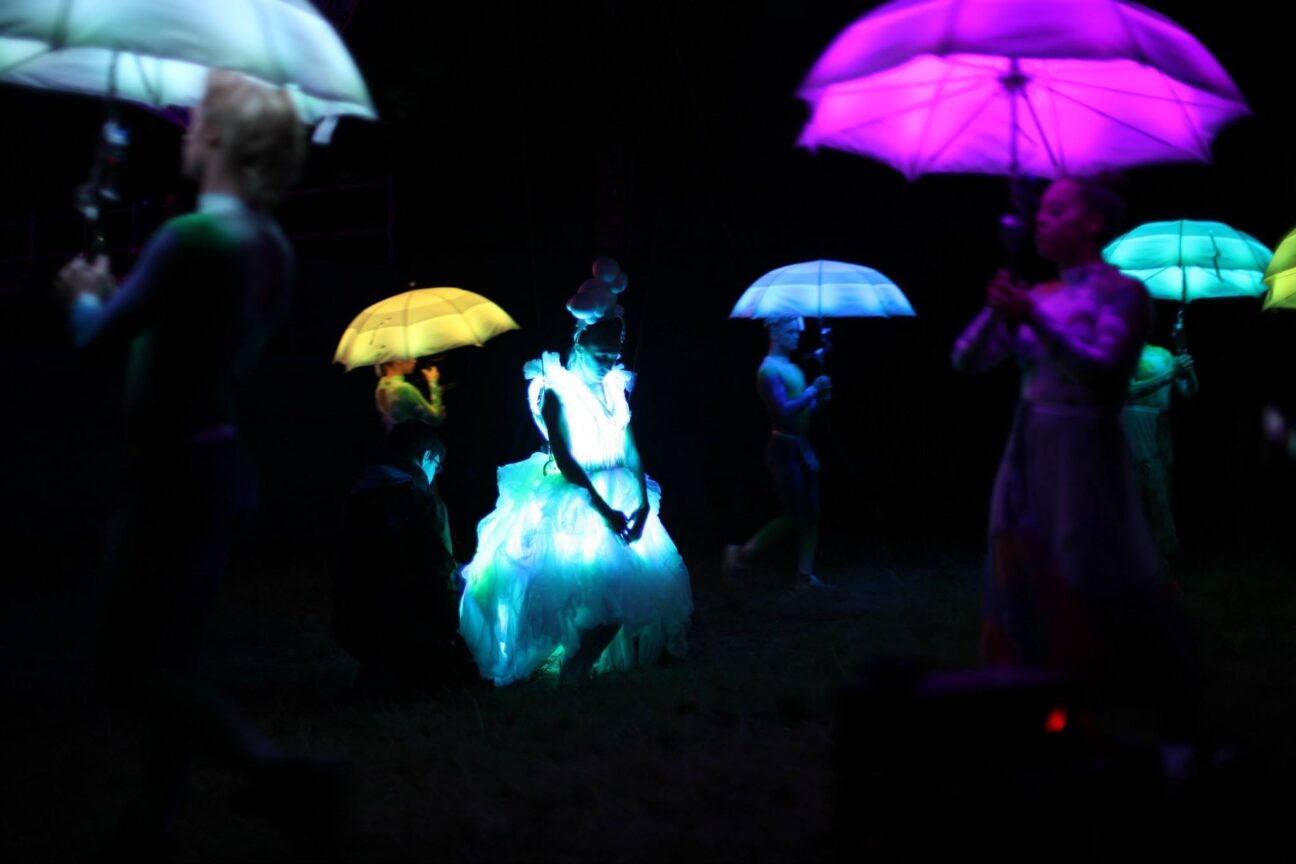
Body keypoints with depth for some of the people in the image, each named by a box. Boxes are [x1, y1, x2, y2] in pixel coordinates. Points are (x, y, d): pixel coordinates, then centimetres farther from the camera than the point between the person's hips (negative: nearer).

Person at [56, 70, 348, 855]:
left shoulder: (190, 238, -22)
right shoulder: (273, 248, 5)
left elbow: (96, 340, -16)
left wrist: (88, 296, 7)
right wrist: (117, 295, 20)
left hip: (170, 477, -8)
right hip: (227, 471, 8)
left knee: (133, 669, 0)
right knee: (174, 664, 16)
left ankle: (277, 772, -15)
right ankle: (153, 824, 25)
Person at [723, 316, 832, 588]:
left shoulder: (791, 368, 15)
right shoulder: (769, 369, -13)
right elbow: (784, 410, -23)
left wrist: (820, 397, 3)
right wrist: (812, 391, -19)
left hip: (802, 446, 9)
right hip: (784, 447, -9)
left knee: (811, 514, 5)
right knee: (795, 517, -8)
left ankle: (805, 575, 7)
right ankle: (742, 554, 6)